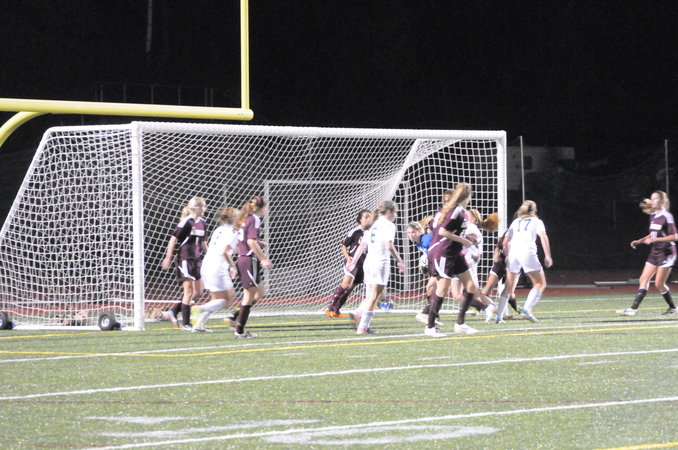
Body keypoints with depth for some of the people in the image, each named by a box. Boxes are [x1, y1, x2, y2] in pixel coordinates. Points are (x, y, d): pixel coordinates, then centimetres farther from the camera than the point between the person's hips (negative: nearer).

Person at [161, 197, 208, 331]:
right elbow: (173, 239, -12)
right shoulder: (186, 222, -13)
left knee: (198, 292, 7)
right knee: (189, 290, -6)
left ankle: (173, 311, 17)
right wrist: (168, 258, -13)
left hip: (196, 260, 8)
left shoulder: (201, 223, 10)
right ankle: (185, 323, 0)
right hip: (185, 259, -8)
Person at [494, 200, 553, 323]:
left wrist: (507, 256, 29)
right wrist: (548, 256, -5)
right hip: (528, 252, -4)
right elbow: (543, 237, -2)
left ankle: (498, 316, 6)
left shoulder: (515, 222, 24)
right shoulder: (536, 221, 14)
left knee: (509, 287, 12)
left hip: (513, 253, 4)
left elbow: (506, 242, 19)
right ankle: (527, 308, -16)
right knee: (540, 283, 2)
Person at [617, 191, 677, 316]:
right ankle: (634, 308, -5)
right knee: (644, 279, -1)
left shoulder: (667, 217, -14)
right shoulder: (653, 216, 11)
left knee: (659, 284, -6)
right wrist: (639, 241, 8)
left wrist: (655, 239, -23)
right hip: (654, 253, 8)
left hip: (666, 253, -8)